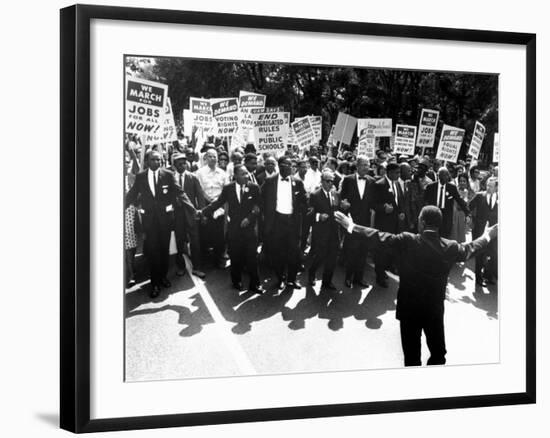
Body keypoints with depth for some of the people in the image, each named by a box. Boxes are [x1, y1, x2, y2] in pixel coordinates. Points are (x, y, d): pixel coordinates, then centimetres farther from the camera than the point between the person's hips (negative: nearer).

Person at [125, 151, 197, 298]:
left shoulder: (168, 175, -1)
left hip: (165, 216, 0)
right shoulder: (140, 176, 2)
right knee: (152, 250, -2)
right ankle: (155, 283, 3)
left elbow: (179, 192, -5)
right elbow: (132, 194, 6)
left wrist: (192, 209, -15)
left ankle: (163, 276, 28)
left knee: (164, 248, 10)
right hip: (148, 217, 0)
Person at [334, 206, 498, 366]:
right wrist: (487, 237, 32)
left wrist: (352, 226, 0)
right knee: (438, 353, 18)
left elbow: (379, 238, -11)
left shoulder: (408, 241, -17)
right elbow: (470, 249, 13)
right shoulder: (451, 247, -7)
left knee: (412, 356, 10)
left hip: (409, 308, -2)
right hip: (435, 310, 2)